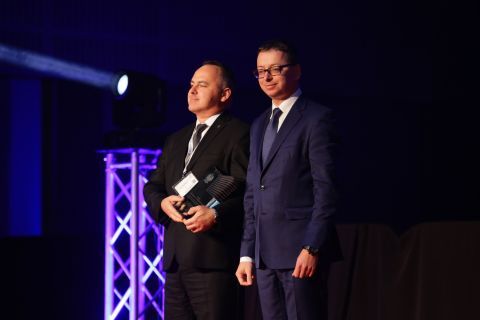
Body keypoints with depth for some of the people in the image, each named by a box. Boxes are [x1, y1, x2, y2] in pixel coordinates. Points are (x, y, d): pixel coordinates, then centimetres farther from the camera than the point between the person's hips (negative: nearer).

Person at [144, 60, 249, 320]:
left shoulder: (238, 134, -2)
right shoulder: (176, 140, 24)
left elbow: (248, 192, -10)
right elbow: (152, 186, 22)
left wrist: (216, 214, -25)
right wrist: (162, 202, -1)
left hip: (213, 258, -8)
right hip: (176, 259, 8)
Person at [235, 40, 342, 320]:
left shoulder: (316, 118, -4)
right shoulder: (259, 125, 20)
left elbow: (326, 188, -11)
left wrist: (312, 247, -18)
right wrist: (247, 253, 13)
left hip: (301, 249, -7)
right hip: (265, 254, 7)